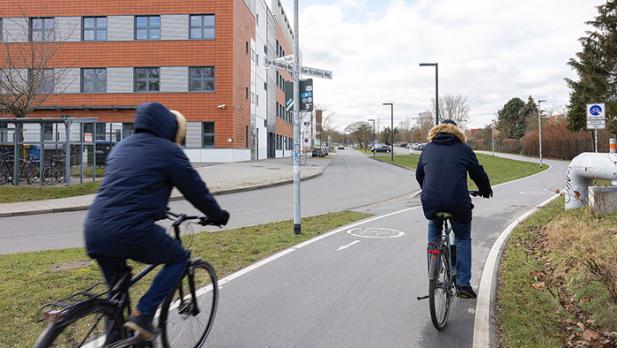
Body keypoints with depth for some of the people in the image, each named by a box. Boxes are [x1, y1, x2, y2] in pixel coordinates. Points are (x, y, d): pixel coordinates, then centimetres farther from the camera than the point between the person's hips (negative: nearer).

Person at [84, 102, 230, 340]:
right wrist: (218, 215, 22)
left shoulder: (121, 147, 22)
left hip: (94, 232, 8)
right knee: (179, 259, 16)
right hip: (131, 231, -7)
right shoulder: (168, 151, 0)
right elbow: (196, 190, 5)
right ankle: (142, 314, 5)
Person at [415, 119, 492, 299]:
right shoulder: (464, 149, 8)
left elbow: (419, 175, 24)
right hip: (458, 203, -2)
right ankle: (463, 284, 14)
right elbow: (478, 173, 13)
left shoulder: (427, 149, 16)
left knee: (434, 227, 31)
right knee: (463, 239, 16)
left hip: (430, 202, 2)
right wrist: (486, 191, 32)